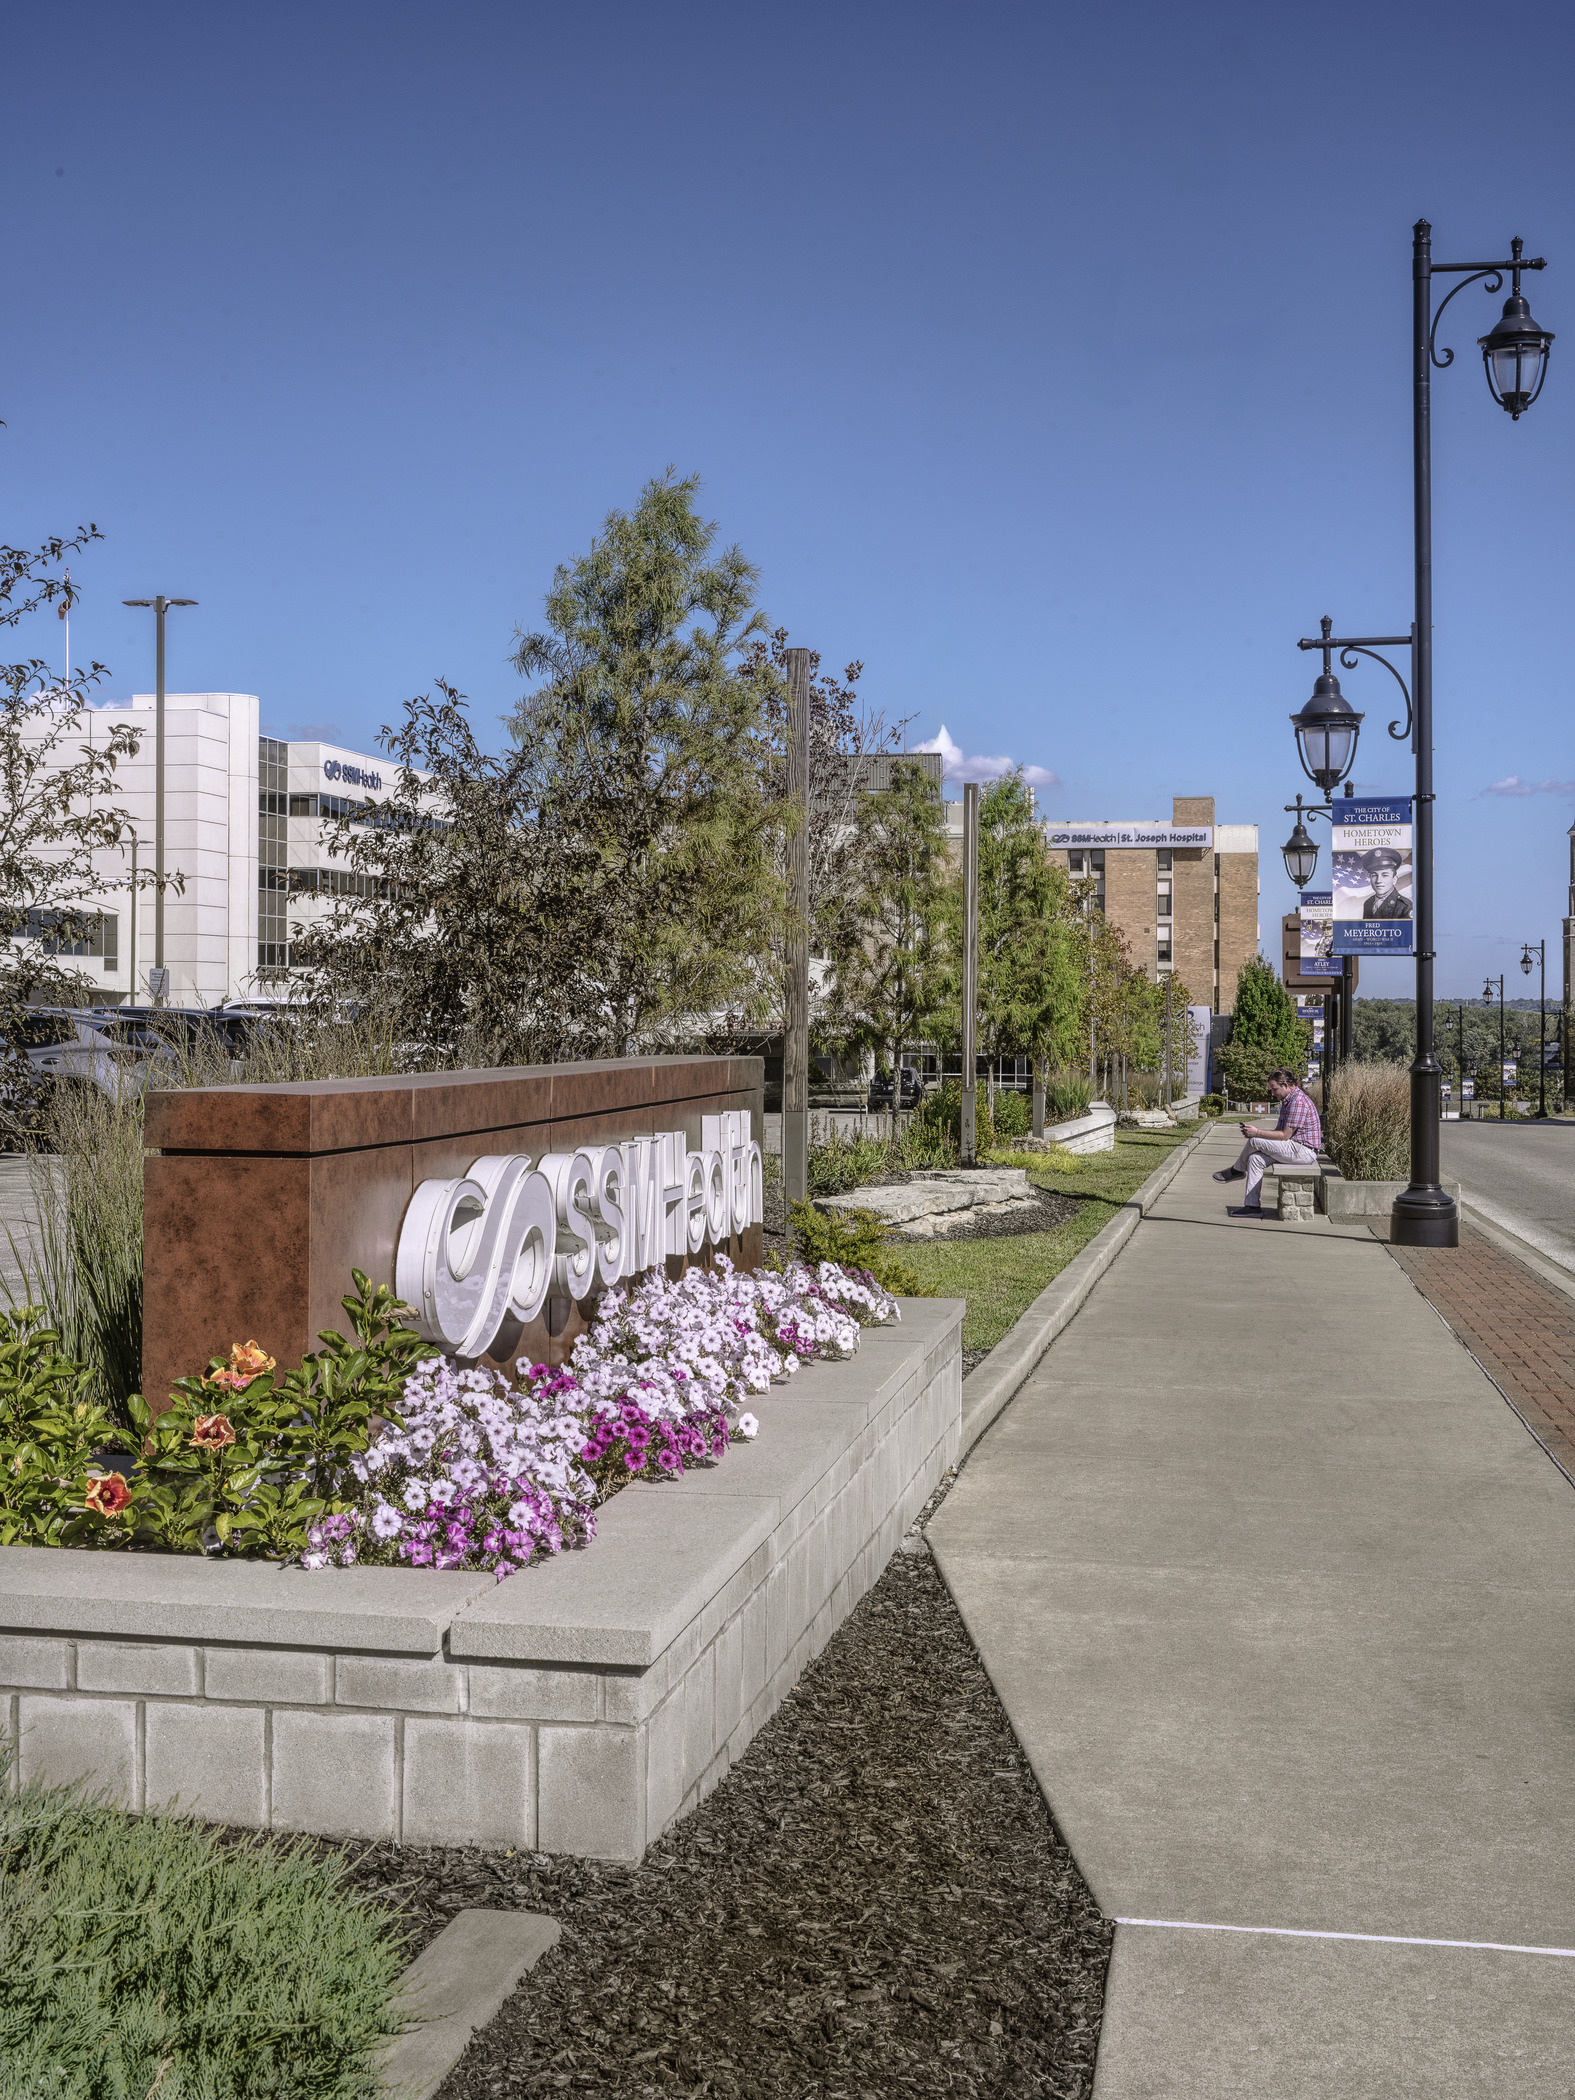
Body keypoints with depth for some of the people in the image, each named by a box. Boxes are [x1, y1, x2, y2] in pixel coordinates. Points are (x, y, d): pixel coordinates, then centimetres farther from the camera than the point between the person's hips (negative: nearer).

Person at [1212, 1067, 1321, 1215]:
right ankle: (1252, 1206, -4)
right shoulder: (1287, 1100, 17)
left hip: (1304, 1151, -10)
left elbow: (1285, 1136, -19)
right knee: (1255, 1158, -1)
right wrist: (1253, 1131, 2)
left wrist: (1257, 1133, -14)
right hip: (1296, 1149, 11)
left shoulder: (1298, 1102, -18)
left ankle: (1237, 1170, 12)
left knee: (1255, 1141, -16)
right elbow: (1279, 1131, 16)